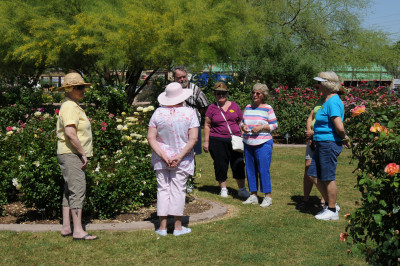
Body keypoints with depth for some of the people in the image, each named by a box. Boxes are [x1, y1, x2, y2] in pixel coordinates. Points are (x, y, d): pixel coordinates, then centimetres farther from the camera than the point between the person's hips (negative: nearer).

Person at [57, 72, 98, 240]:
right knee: (77, 189, -12)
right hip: (70, 154, -11)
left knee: (69, 191, 12)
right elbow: (70, 133, -25)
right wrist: (83, 153, -19)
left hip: (73, 155, 11)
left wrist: (82, 153, 18)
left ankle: (66, 228, 16)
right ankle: (78, 231, -12)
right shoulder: (69, 107, -14)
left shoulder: (74, 107, 19)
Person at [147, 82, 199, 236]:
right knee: (178, 190, 5)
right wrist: (179, 156, -11)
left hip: (161, 160, 2)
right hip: (182, 161, -1)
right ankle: (178, 227, 10)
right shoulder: (189, 113, -6)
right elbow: (193, 139, -12)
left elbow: (151, 138, -5)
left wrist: (163, 156, -7)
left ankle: (162, 227, 10)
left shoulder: (158, 113, -2)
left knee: (163, 189, 8)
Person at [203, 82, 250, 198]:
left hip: (235, 140, 1)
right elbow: (207, 125, 6)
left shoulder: (234, 106, 10)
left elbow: (241, 122, 15)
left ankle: (242, 189, 9)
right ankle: (223, 189, 18)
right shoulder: (212, 108, 5)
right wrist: (206, 141, 1)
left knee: (238, 164, -1)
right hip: (217, 141, -1)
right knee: (220, 165, 3)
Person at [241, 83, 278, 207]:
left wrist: (261, 127, -16)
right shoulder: (248, 107, 13)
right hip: (248, 144, 6)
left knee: (263, 170, -7)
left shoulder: (267, 108, -2)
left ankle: (268, 197, 1)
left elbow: (274, 125, -2)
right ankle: (253, 196, 17)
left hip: (263, 144, -5)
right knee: (250, 170, 8)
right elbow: (242, 122, 20)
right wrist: (243, 126, -3)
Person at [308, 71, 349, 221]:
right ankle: (330, 204, 25)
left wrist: (344, 138, -7)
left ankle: (332, 211, 11)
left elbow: (340, 127, -26)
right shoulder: (327, 100, 14)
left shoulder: (333, 102, -19)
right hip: (322, 144, 11)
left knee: (328, 178, -1)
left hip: (329, 144, -11)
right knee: (314, 175, 14)